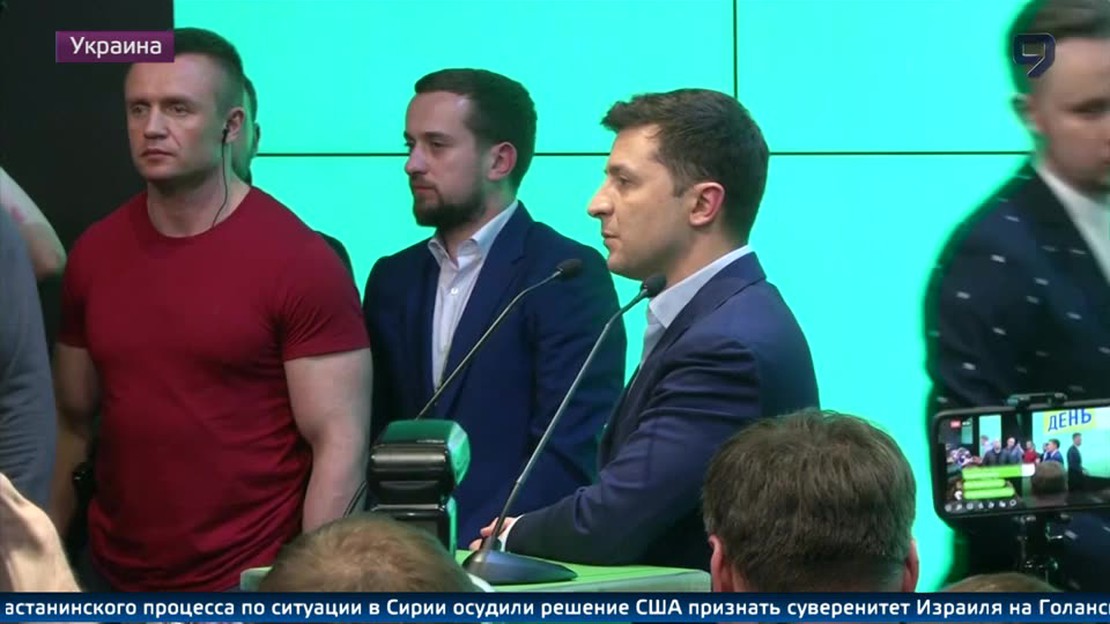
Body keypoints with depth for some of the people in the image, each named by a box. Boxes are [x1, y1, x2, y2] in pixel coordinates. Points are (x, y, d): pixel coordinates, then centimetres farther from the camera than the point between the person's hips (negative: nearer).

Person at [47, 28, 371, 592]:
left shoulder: (299, 262, -12)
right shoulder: (92, 255, 3)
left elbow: (339, 442, -13)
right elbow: (72, 424, 10)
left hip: (249, 584, -4)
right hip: (110, 574, 5)